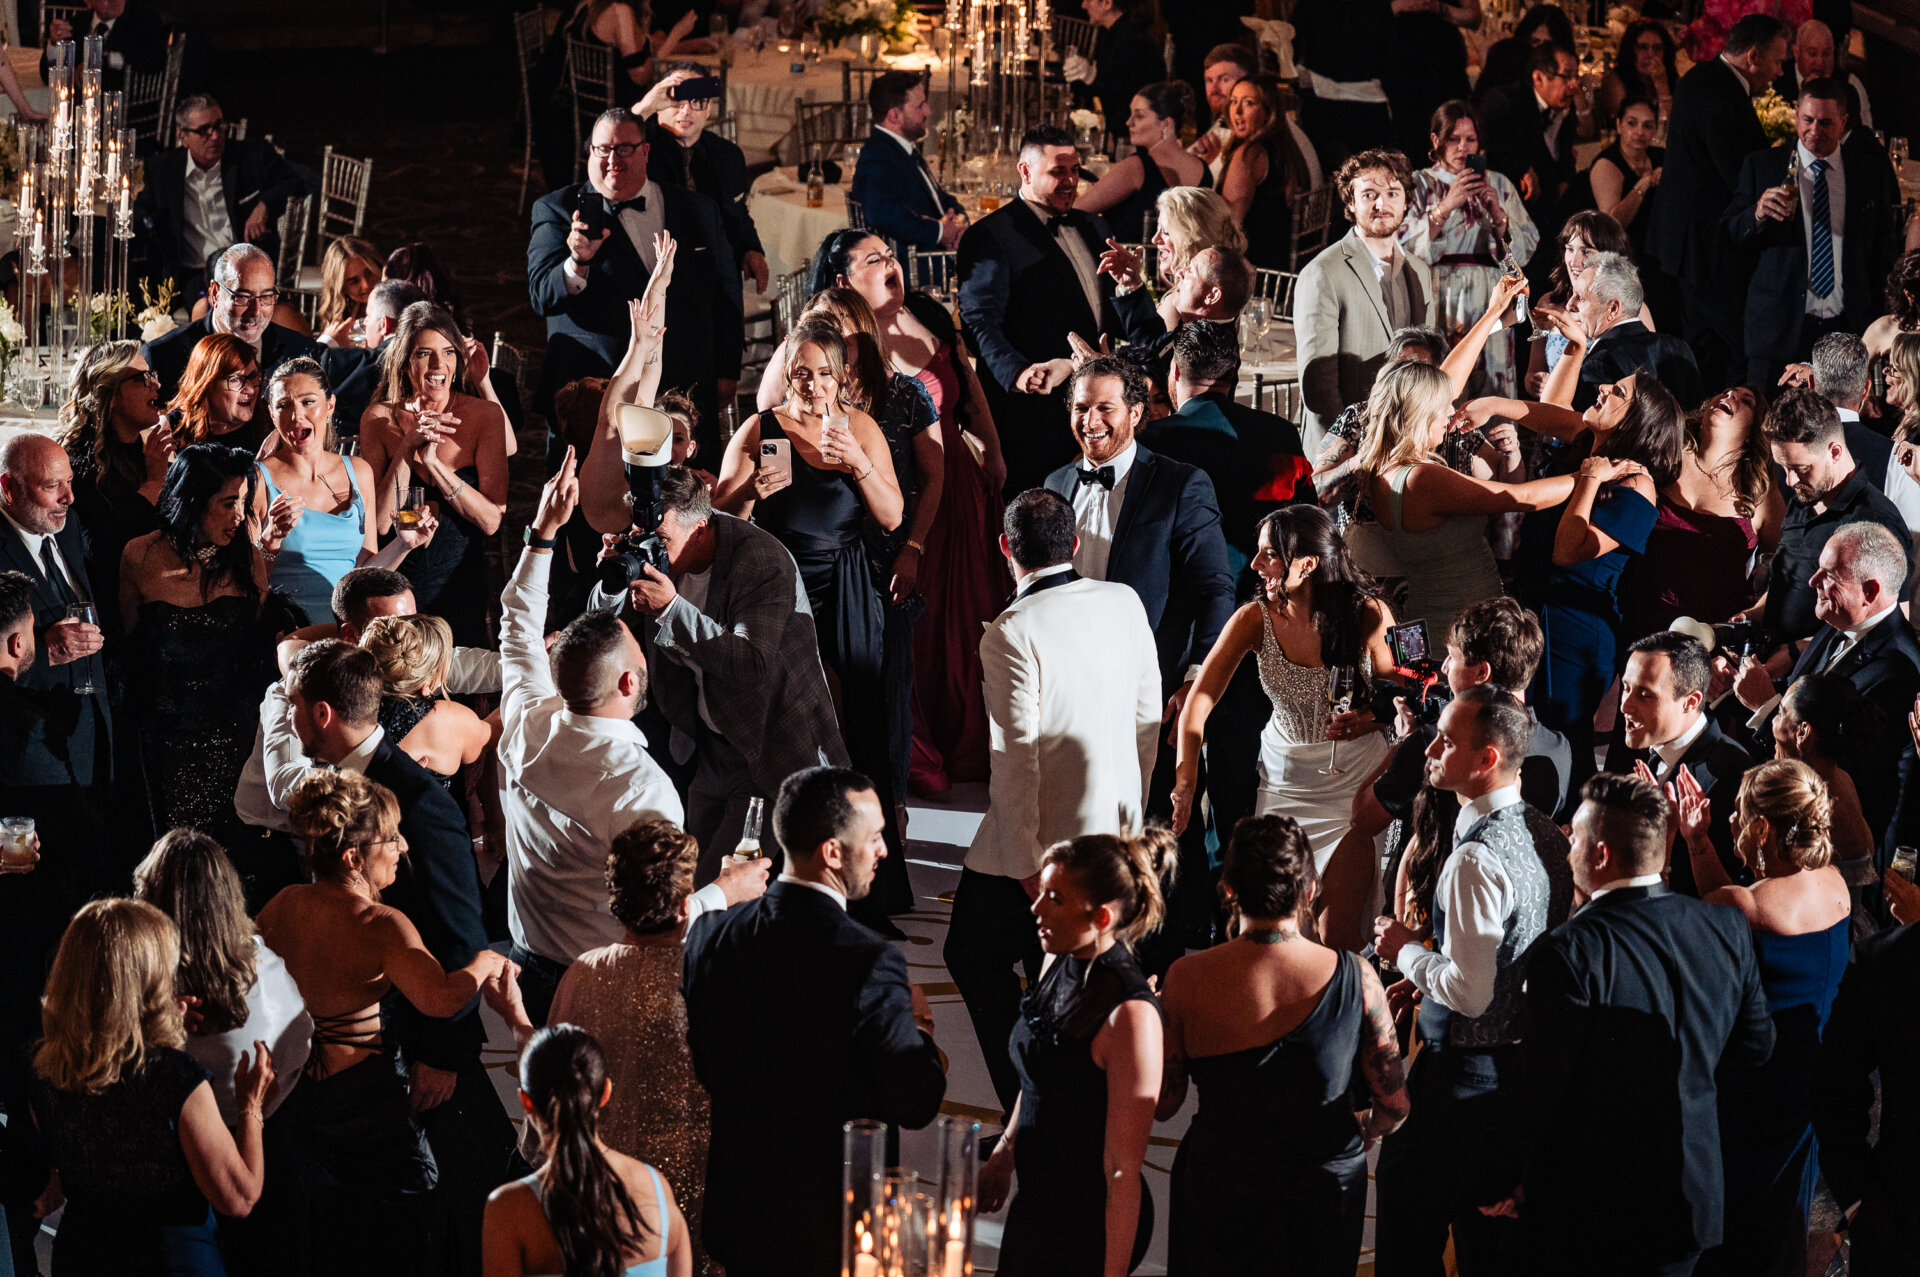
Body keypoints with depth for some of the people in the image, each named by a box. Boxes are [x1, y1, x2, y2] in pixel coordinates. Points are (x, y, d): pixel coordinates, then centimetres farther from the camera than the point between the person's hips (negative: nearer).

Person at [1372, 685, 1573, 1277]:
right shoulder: (1545, 834, 3)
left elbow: (1470, 993, -26)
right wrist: (1432, 975, 13)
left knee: (1408, 1223, 6)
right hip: (1527, 1060, 9)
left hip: (1467, 1069, -9)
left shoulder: (1476, 860, -26)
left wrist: (1408, 951, -10)